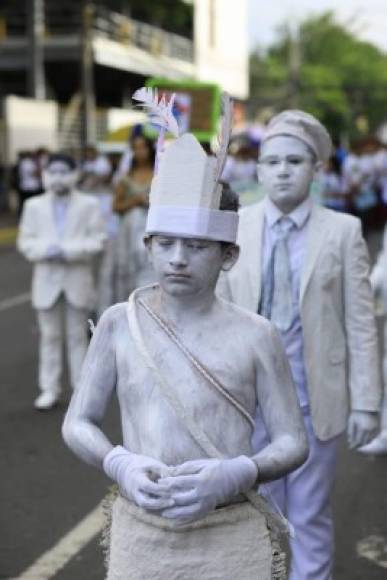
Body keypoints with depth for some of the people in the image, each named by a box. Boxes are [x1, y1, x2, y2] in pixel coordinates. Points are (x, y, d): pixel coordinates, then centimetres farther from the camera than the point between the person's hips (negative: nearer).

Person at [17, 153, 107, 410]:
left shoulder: (89, 205, -1)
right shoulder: (34, 206, 6)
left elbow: (97, 240, -7)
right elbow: (25, 241, 4)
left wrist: (68, 250, -18)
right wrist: (45, 250, -15)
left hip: (78, 278, -2)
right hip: (47, 280, 2)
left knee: (77, 335, 6)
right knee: (50, 335, 7)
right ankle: (50, 389, 13)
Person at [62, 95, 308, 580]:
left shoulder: (255, 335, -4)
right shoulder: (120, 323, -1)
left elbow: (293, 443, -1)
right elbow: (78, 423, 3)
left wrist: (233, 476, -20)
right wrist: (119, 465, -17)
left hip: (231, 538, -1)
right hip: (140, 535, 1)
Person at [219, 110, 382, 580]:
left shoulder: (343, 230, -4)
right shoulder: (235, 228, -1)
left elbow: (360, 323, -4)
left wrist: (364, 401, -6)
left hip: (315, 396, -1)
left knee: (310, 516, 12)